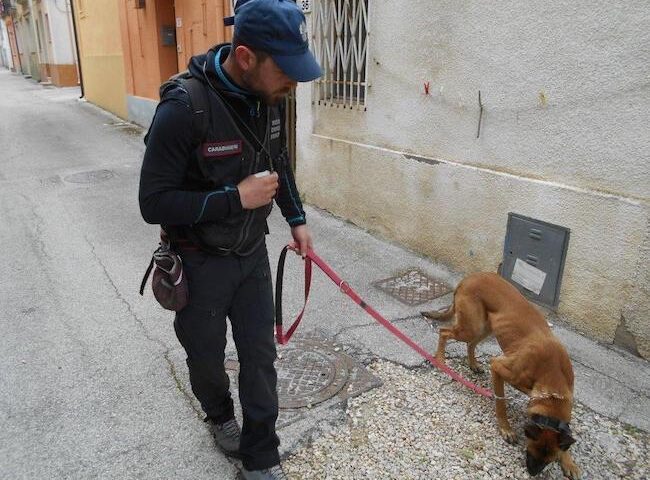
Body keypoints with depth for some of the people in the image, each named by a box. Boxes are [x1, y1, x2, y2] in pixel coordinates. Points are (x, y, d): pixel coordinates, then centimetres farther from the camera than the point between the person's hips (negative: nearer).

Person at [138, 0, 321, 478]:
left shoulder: (269, 97, -6)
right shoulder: (184, 107, -27)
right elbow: (154, 204, -24)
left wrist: (297, 219, 10)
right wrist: (237, 198, -27)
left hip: (253, 254, 5)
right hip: (200, 263, -4)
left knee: (260, 356, 11)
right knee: (207, 358, 19)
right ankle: (220, 415, 52)